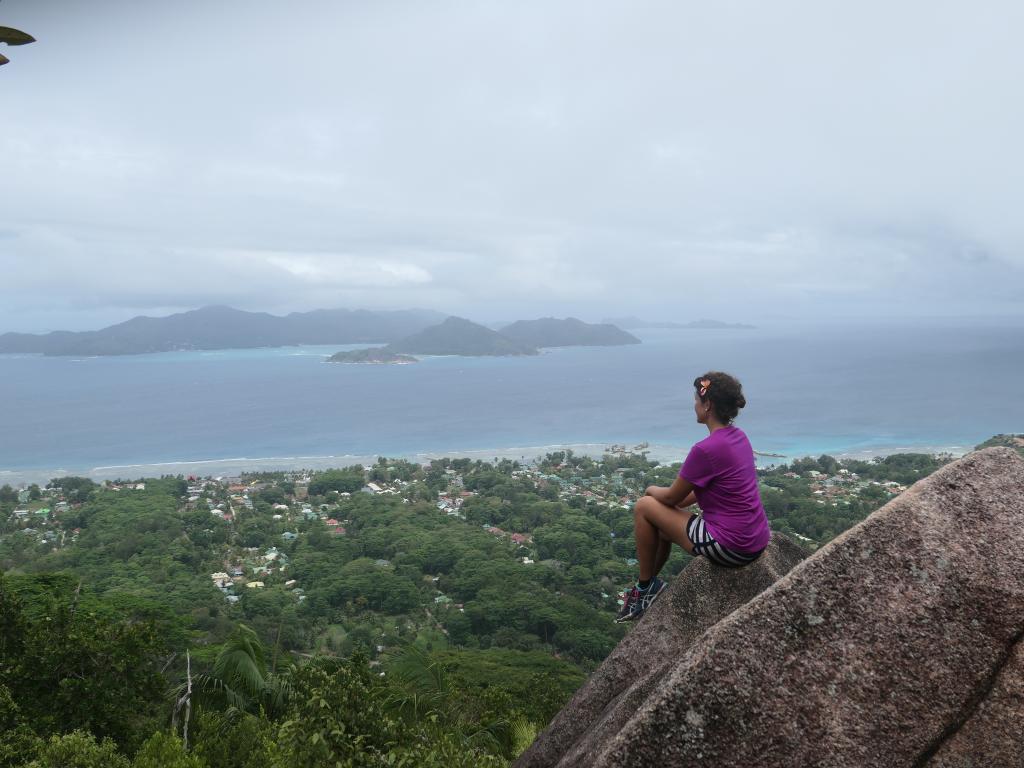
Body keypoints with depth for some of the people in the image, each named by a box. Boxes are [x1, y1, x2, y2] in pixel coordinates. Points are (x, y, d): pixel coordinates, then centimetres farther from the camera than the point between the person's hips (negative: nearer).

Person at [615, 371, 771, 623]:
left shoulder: (706, 449, -23)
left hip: (730, 546, -9)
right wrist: (661, 494, 14)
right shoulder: (738, 436, 5)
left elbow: (672, 497, -9)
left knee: (643, 508, 4)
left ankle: (646, 586, 18)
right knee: (661, 523, 25)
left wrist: (652, 490, 13)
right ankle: (648, 588, 37)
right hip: (756, 541, 9)